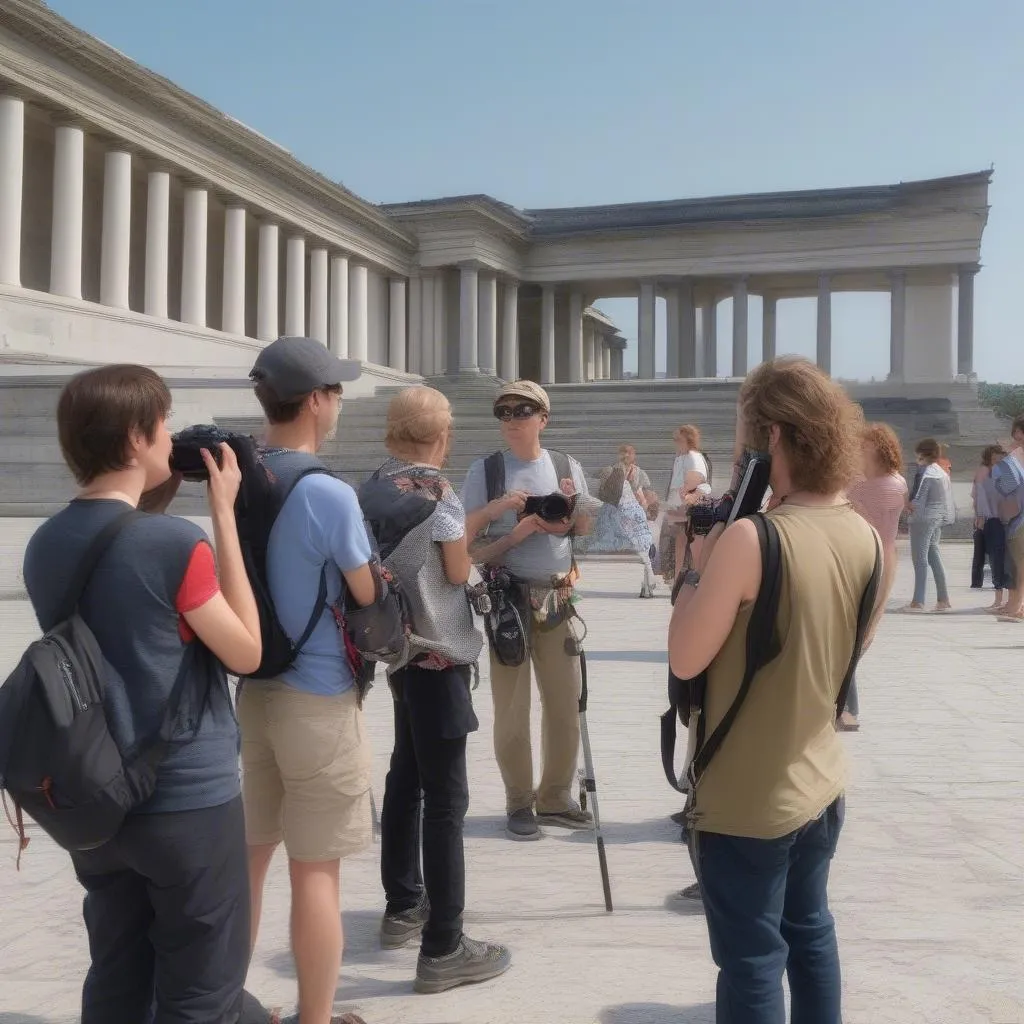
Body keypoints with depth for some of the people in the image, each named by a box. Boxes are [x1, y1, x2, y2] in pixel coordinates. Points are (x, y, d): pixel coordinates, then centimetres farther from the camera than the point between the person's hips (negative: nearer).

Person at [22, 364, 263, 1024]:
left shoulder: (45, 546, 0)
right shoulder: (175, 544, -20)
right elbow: (247, 652, -10)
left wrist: (153, 511, 7)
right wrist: (224, 516, -10)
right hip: (189, 802, -7)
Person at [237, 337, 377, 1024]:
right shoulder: (330, 495, -19)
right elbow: (369, 594, -10)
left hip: (252, 687, 7)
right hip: (320, 698, -7)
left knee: (250, 852, 17)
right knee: (316, 869, 3)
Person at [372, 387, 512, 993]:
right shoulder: (435, 488, -16)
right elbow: (458, 571, -12)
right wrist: (464, 541, 6)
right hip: (439, 654, -9)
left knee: (406, 779, 19)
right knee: (446, 799, -5)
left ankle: (404, 907, 32)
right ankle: (443, 949, -1)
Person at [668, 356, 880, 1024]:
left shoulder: (751, 537, -25)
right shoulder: (866, 538, -1)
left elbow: (685, 659, -18)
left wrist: (701, 561, -8)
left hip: (746, 801, -7)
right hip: (820, 783, 7)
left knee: (752, 961, 7)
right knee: (809, 929, 25)